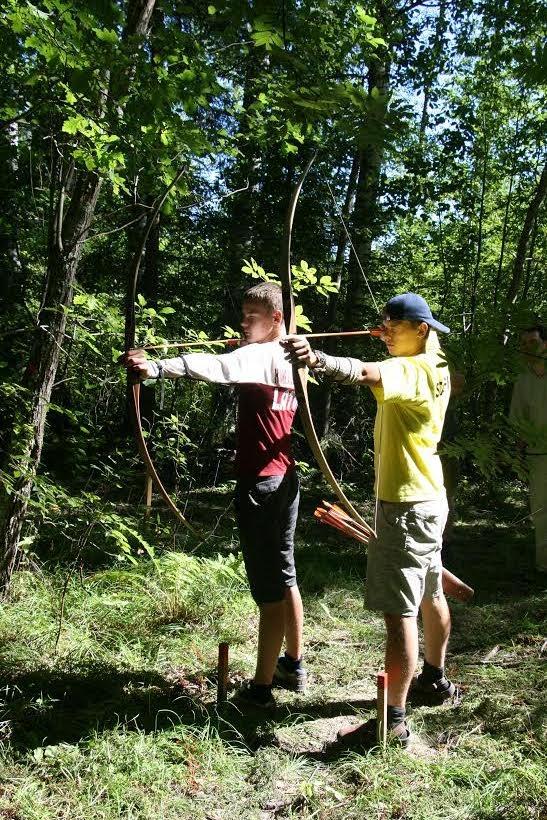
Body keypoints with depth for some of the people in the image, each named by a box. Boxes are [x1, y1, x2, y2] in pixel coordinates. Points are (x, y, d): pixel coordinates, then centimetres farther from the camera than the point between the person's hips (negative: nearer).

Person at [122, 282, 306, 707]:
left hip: (261, 484, -9)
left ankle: (260, 688, 13)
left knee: (269, 589, 0)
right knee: (284, 577, 20)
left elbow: (218, 367, -34)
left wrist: (157, 367, -45)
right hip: (285, 479, 9)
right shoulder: (291, 358, 10)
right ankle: (294, 665, 35)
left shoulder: (263, 356, -16)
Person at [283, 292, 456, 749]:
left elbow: (364, 373, -42)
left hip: (406, 504, -11)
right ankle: (436, 679, 41)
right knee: (430, 595, 23)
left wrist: (317, 359, -56)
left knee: (400, 611, -7)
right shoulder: (435, 369, 9)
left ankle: (394, 721, 1)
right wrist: (395, 337, 31)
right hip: (430, 498, 11)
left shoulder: (413, 370, -19)